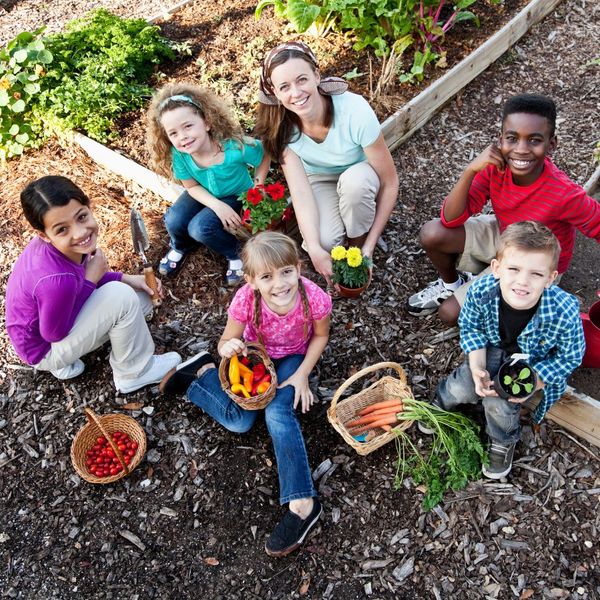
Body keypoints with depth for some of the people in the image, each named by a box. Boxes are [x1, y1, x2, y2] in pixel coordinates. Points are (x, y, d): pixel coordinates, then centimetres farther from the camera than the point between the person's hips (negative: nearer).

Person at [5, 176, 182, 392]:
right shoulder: (56, 280, -40)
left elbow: (82, 276, 4)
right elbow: (54, 334, -24)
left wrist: (126, 279, -10)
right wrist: (91, 280, -23)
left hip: (60, 316, 8)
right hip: (45, 348, -8)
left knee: (143, 297, 8)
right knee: (122, 296, -26)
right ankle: (135, 372, -2)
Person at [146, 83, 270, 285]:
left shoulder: (234, 147, -35)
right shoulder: (179, 155, -25)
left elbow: (264, 156, -16)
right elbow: (192, 186, -10)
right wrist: (218, 206, -25)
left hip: (236, 196, -3)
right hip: (204, 195, 4)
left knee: (200, 227, -26)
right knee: (173, 222, -19)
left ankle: (234, 255, 2)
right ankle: (180, 247, 18)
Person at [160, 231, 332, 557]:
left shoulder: (315, 298, -32)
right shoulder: (245, 300, -32)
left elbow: (320, 335, -10)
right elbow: (226, 342, -17)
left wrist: (302, 375, -18)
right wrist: (228, 347, -41)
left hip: (292, 358, -1)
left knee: (278, 413, -26)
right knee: (238, 421, -15)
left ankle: (301, 503, -20)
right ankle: (202, 373, 13)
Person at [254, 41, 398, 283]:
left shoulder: (355, 111, -33)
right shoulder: (281, 125, -24)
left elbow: (390, 182, -25)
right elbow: (300, 190, -29)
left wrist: (369, 246, -27)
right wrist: (315, 249, -43)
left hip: (359, 180, 0)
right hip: (319, 180, 1)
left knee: (354, 181, -38)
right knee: (325, 241, -29)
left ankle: (358, 243, -9)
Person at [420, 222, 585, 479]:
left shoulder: (564, 312, -38)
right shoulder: (480, 291, -33)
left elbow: (570, 357, -18)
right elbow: (470, 327, -10)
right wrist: (477, 368, -22)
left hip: (536, 362, -2)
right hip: (494, 346, 2)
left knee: (499, 404, -17)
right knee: (463, 387, -12)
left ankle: (504, 441, 19)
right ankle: (442, 402, 27)